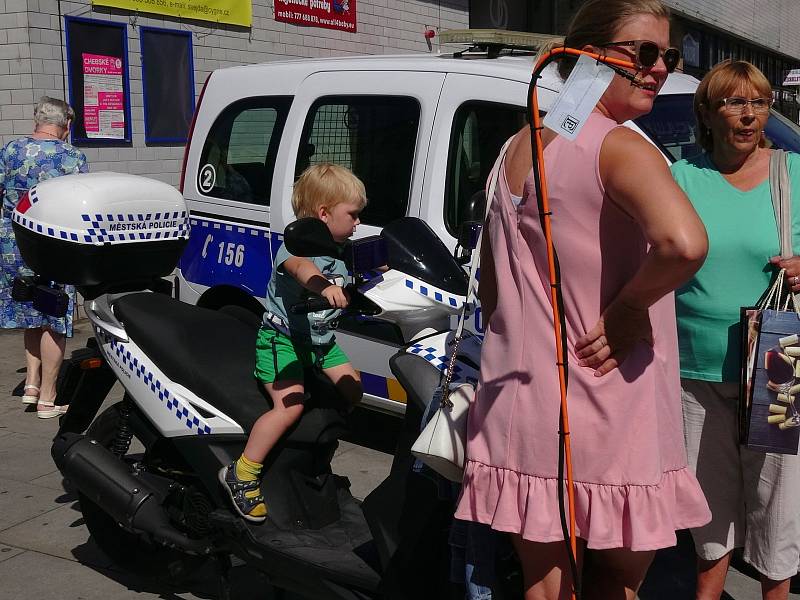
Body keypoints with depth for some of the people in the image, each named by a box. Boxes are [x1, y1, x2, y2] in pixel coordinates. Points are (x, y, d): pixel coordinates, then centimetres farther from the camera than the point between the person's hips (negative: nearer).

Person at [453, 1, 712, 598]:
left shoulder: (518, 147, 10)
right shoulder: (622, 148, -14)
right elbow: (683, 243, -34)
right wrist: (625, 310, -18)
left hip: (523, 409, 6)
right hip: (613, 424, -6)